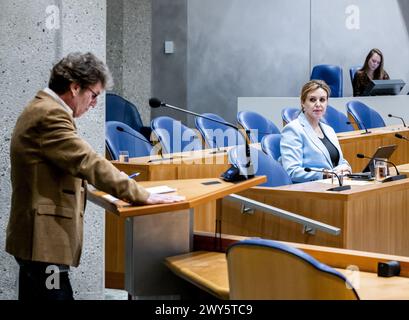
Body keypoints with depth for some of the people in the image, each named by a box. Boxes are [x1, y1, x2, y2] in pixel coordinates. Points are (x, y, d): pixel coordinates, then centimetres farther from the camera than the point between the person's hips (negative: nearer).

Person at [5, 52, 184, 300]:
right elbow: (89, 163, -21)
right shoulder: (51, 115, -17)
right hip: (46, 239, -11)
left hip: (34, 236, 11)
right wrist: (143, 196, -18)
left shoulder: (39, 109, 17)